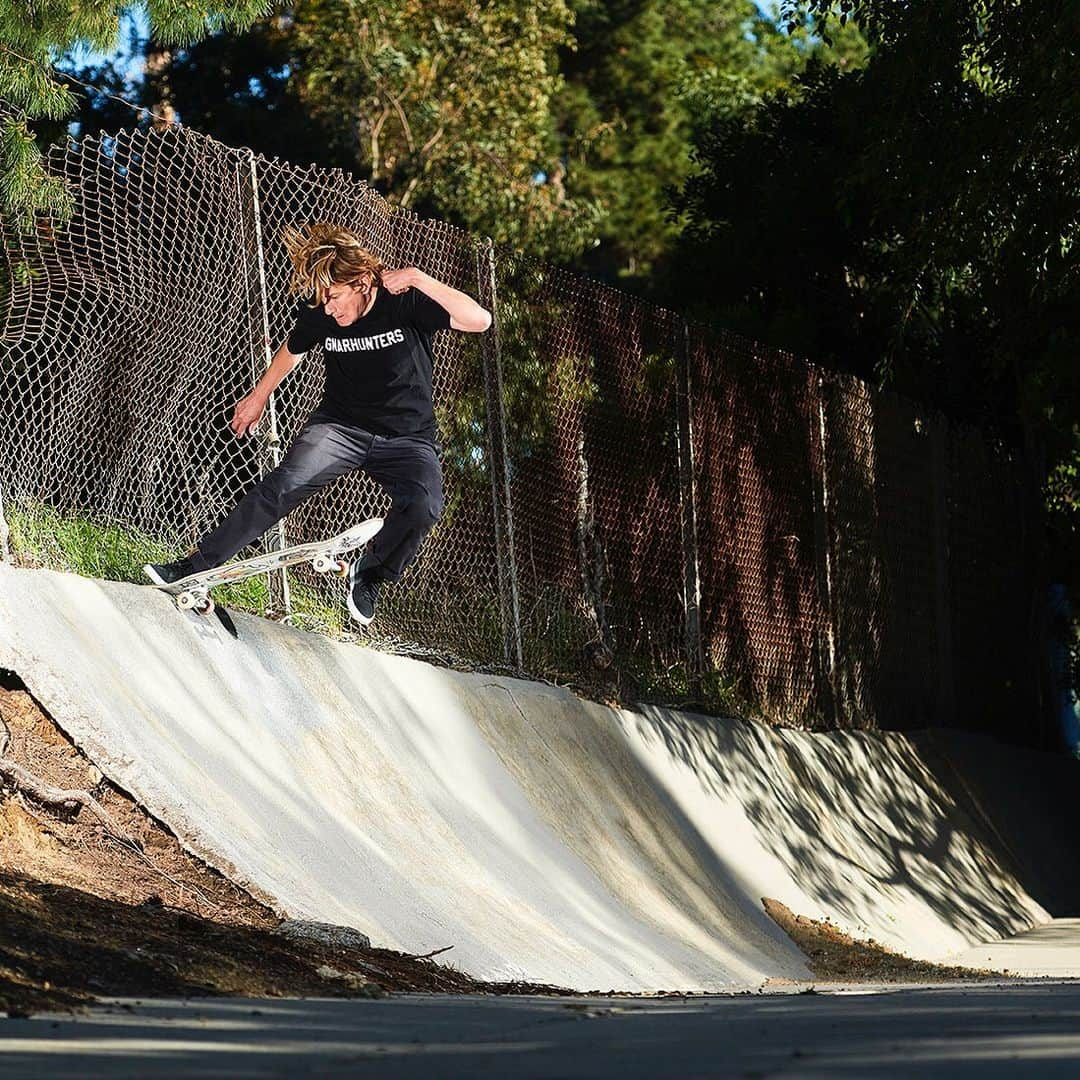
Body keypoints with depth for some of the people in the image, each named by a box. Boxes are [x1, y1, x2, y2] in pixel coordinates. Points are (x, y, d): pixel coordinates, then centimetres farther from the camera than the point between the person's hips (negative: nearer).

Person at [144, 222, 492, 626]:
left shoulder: (406, 301, -19)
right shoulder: (317, 314, -9)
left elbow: (480, 320, -32)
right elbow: (293, 349, 15)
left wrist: (418, 278, -35)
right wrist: (258, 396, 26)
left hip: (407, 437, -2)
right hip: (341, 423, 2)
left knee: (424, 506, -30)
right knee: (283, 485, -22)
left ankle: (370, 574, -1)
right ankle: (194, 568, -19)